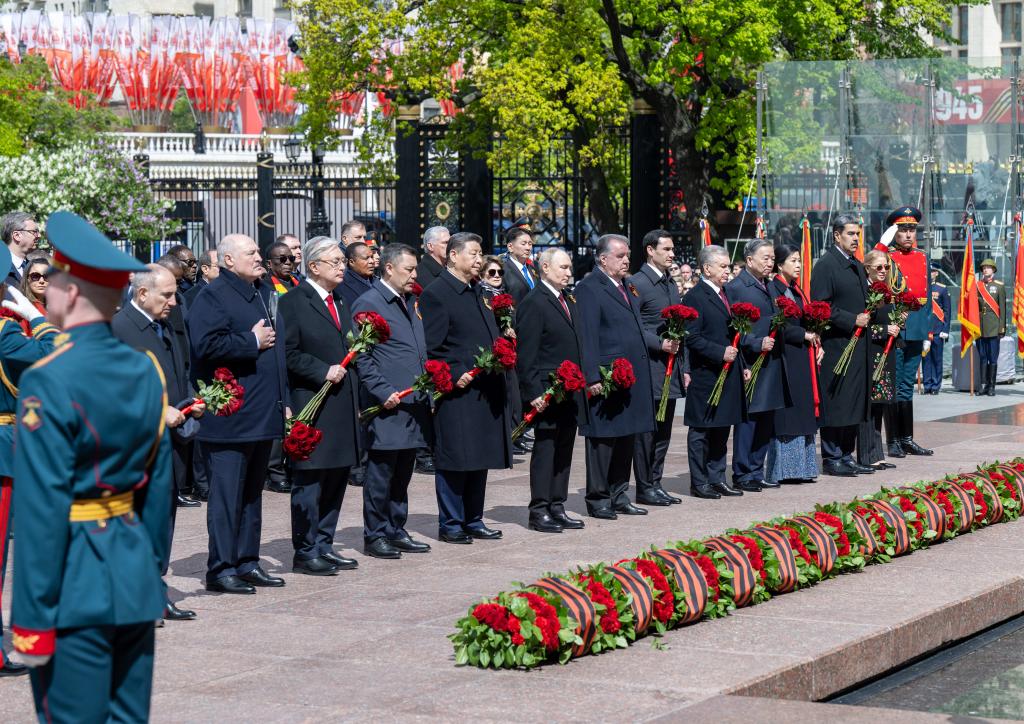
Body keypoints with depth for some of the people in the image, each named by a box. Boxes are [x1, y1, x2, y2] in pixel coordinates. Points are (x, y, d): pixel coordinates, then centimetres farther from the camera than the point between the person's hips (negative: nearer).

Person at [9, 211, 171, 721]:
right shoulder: (145, 371, 6)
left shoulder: (49, 382, -15)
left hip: (75, 586, -7)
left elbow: (42, 510, -16)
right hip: (134, 578, 7)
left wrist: (32, 619, -13)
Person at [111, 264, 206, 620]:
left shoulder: (166, 329, 17)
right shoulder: (117, 328, -11)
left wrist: (191, 402, 8)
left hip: (172, 437, 9)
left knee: (165, 514, 11)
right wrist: (157, 410, -19)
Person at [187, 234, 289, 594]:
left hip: (263, 414, 9)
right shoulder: (212, 297, -10)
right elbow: (207, 346, -25)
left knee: (252, 493, 14)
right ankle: (221, 569, -1)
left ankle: (247, 563, 21)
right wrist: (252, 341, -15)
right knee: (228, 494, -6)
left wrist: (283, 401, 21)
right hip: (230, 418, -9)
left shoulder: (260, 294, 18)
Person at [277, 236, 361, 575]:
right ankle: (306, 552, 2)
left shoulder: (339, 302, 18)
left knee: (336, 480, 11)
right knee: (310, 481, -3)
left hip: (343, 407, 8)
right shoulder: (293, 302, -8)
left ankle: (323, 546, 19)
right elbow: (289, 354, -14)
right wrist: (323, 372, -18)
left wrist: (356, 403, 18)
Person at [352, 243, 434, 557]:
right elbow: (361, 357, -12)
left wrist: (428, 389, 14)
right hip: (388, 406, -8)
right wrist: (383, 393, -18)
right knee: (381, 475, -1)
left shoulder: (410, 303, 17)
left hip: (414, 403, 8)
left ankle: (396, 531, 21)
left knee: (402, 475, 13)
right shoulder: (368, 304, -8)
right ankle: (375, 535, 5)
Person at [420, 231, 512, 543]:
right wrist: (455, 375, -19)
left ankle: (473, 520, 19)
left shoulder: (474, 293, 18)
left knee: (479, 459, 12)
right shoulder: (435, 294, -9)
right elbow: (431, 348, -13)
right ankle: (450, 525, 4)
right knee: (454, 461, -3)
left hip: (484, 392, 9)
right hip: (457, 391, -8)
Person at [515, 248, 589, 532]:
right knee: (545, 450, -4)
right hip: (547, 395, -8)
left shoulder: (569, 301, 16)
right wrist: (533, 392, -19)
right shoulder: (533, 303, -11)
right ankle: (539, 511, 1)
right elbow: (525, 354, -15)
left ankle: (557, 507, 18)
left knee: (564, 452, 11)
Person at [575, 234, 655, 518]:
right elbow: (587, 337, -15)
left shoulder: (627, 288, 17)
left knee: (626, 438, 12)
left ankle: (619, 496, 20)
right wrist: (593, 377, -20)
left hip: (632, 378, 9)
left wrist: (660, 344, 10)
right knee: (603, 439, -2)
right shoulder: (589, 289, -10)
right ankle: (597, 499, 6)